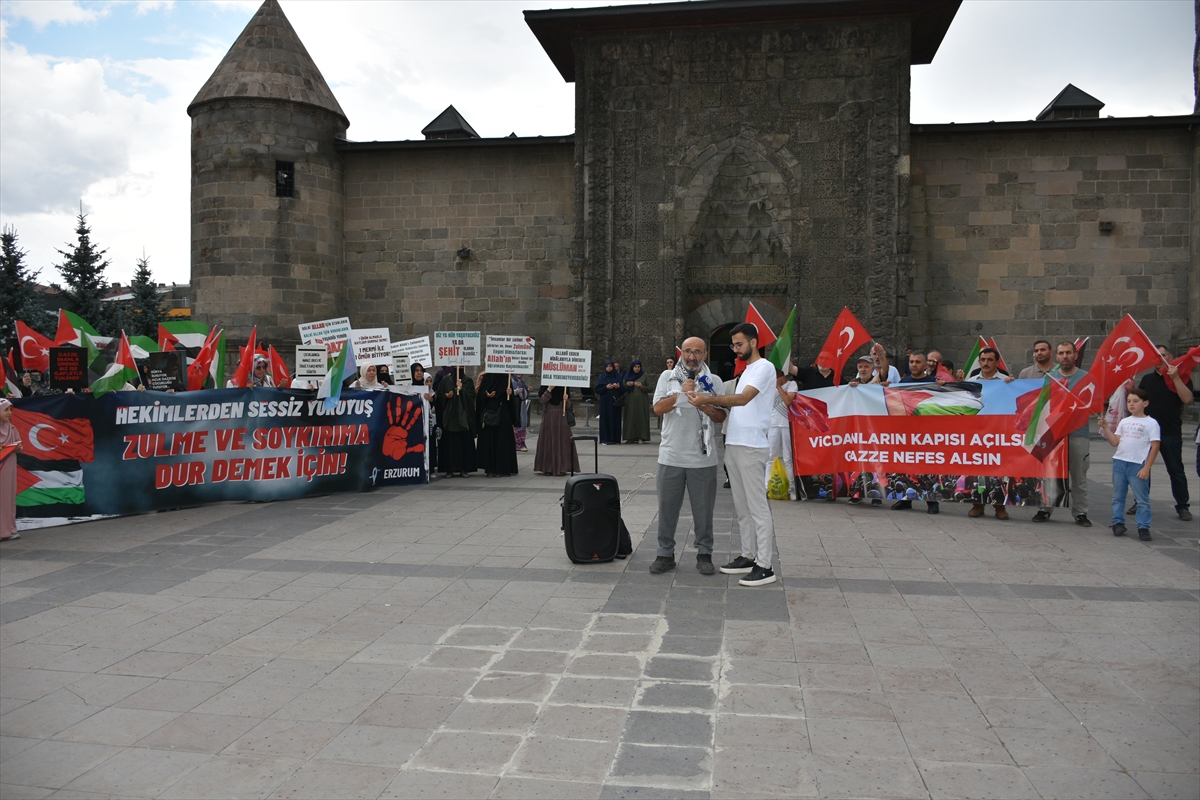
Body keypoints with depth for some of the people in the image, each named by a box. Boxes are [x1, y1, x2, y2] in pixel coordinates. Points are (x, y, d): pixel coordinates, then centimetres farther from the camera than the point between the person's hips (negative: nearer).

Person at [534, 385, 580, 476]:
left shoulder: (564, 388, 7)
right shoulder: (544, 387, 3)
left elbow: (568, 406, 6)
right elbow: (542, 400, -12)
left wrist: (566, 400, -15)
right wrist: (549, 389, -20)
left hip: (561, 417, 1)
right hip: (548, 417, -1)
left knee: (562, 441, -2)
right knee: (548, 441, 0)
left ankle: (561, 468, 1)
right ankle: (548, 468, 6)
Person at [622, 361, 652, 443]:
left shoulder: (644, 376, 5)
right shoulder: (627, 376, 12)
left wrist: (642, 387, -14)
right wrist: (627, 385, -5)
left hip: (641, 401, -2)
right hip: (630, 401, 2)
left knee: (641, 417, -5)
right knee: (630, 418, -1)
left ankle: (641, 438, -4)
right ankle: (631, 437, 2)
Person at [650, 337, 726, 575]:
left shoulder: (714, 382, 8)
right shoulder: (668, 377, 6)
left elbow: (722, 416, 6)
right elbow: (658, 408, -6)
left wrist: (709, 410, -15)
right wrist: (681, 393, -17)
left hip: (703, 458, 0)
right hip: (671, 456, 0)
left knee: (703, 509, 6)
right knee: (667, 507, 6)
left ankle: (704, 554, 18)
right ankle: (665, 554, 17)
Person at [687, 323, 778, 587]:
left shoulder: (764, 367, -9)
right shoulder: (746, 370, 21)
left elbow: (743, 399, -22)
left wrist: (708, 399, -27)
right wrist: (720, 403, 3)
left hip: (751, 447, -10)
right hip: (734, 445, 10)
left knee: (757, 506, -7)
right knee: (742, 506, 14)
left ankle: (765, 566, -3)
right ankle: (748, 557, 23)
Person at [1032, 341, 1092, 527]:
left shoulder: (1086, 377, 2)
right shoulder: (1049, 377, 11)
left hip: (1078, 434, -2)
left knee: (1079, 477, 3)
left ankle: (1080, 513, 11)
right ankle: (1045, 509, 14)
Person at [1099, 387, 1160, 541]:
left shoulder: (1151, 423, -2)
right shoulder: (1124, 422, 13)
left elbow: (1155, 446, -6)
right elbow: (1115, 442, 8)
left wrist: (1146, 468, -11)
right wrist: (1105, 427, -2)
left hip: (1138, 465, -5)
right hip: (1119, 462, 5)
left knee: (1142, 498, 0)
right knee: (1118, 496, 10)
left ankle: (1143, 527, 6)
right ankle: (1118, 523, 19)